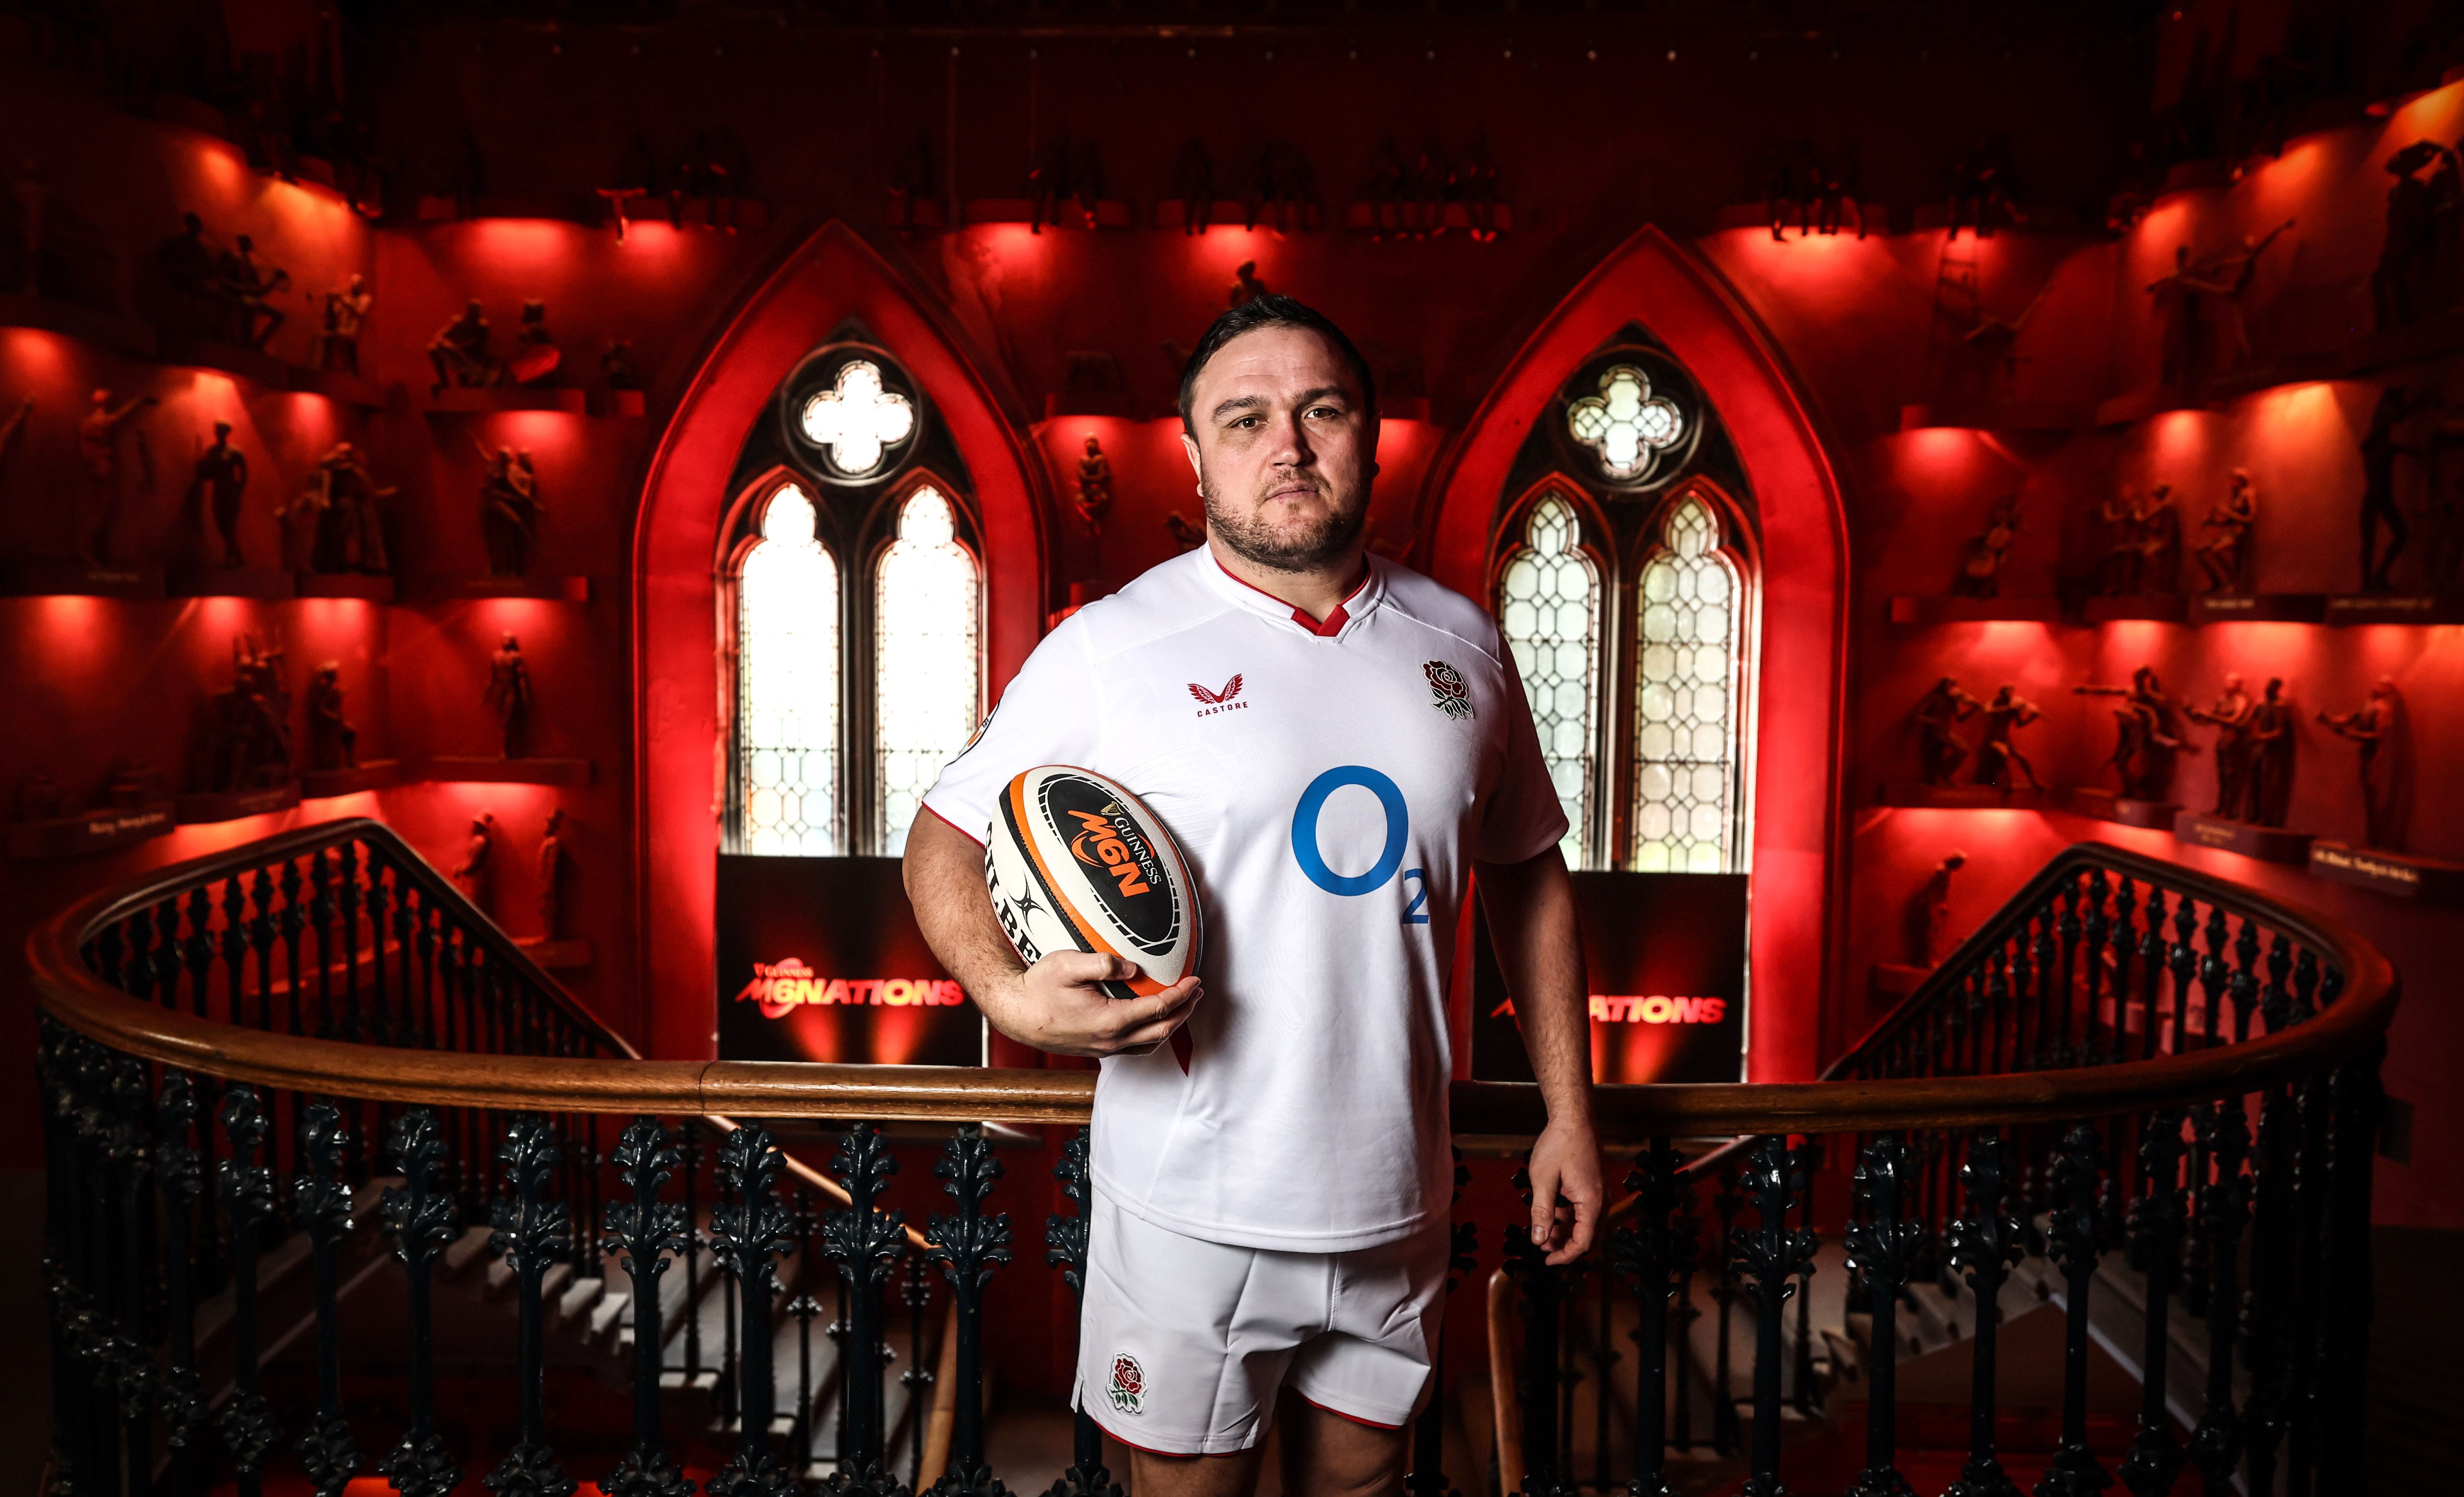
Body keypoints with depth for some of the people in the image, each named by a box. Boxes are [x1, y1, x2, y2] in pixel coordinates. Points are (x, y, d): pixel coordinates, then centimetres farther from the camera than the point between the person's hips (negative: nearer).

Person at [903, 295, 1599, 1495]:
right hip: (1192, 1205, -3)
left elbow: (1525, 869, 12)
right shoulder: (1109, 647, -9)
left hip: (1397, 1201, 4)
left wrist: (1569, 1114, 9)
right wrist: (1009, 992, -24)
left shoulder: (1459, 642, 4)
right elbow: (945, 837, -3)